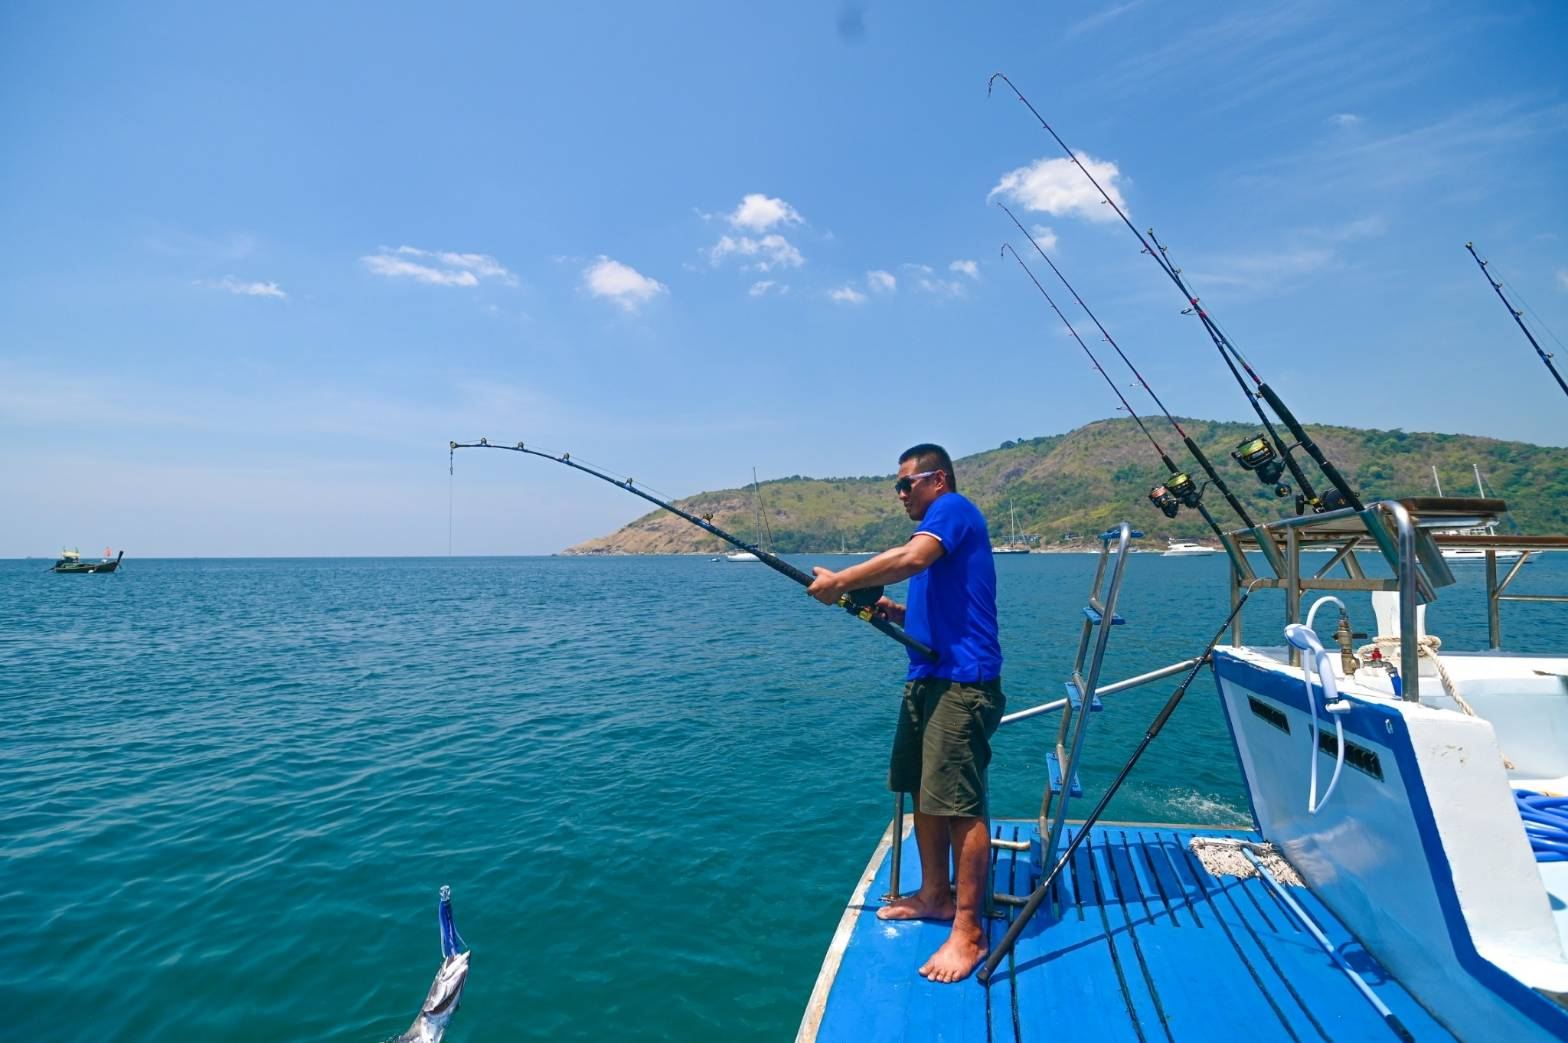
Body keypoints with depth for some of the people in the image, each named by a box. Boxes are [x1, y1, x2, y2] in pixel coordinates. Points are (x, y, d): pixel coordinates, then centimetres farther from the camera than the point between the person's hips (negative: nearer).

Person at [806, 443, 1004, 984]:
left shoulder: (954, 508, -6)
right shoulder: (935, 530, 23)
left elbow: (912, 558, -26)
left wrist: (839, 581, -18)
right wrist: (890, 611, 10)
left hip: (962, 681, -11)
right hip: (927, 678, 11)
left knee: (960, 803, -7)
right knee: (922, 790, 16)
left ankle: (968, 932, 3)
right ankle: (935, 894, 31)